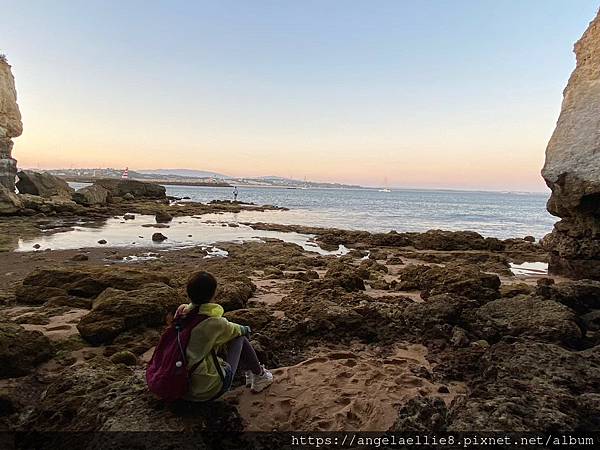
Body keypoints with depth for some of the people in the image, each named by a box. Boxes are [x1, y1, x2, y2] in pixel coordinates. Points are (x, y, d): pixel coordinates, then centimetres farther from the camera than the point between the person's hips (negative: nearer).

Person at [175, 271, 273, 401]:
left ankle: (248, 371, 36)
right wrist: (245, 329, 21)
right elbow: (236, 330, -1)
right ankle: (259, 374, 24)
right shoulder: (214, 324, -23)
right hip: (208, 391, -6)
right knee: (239, 337, 4)